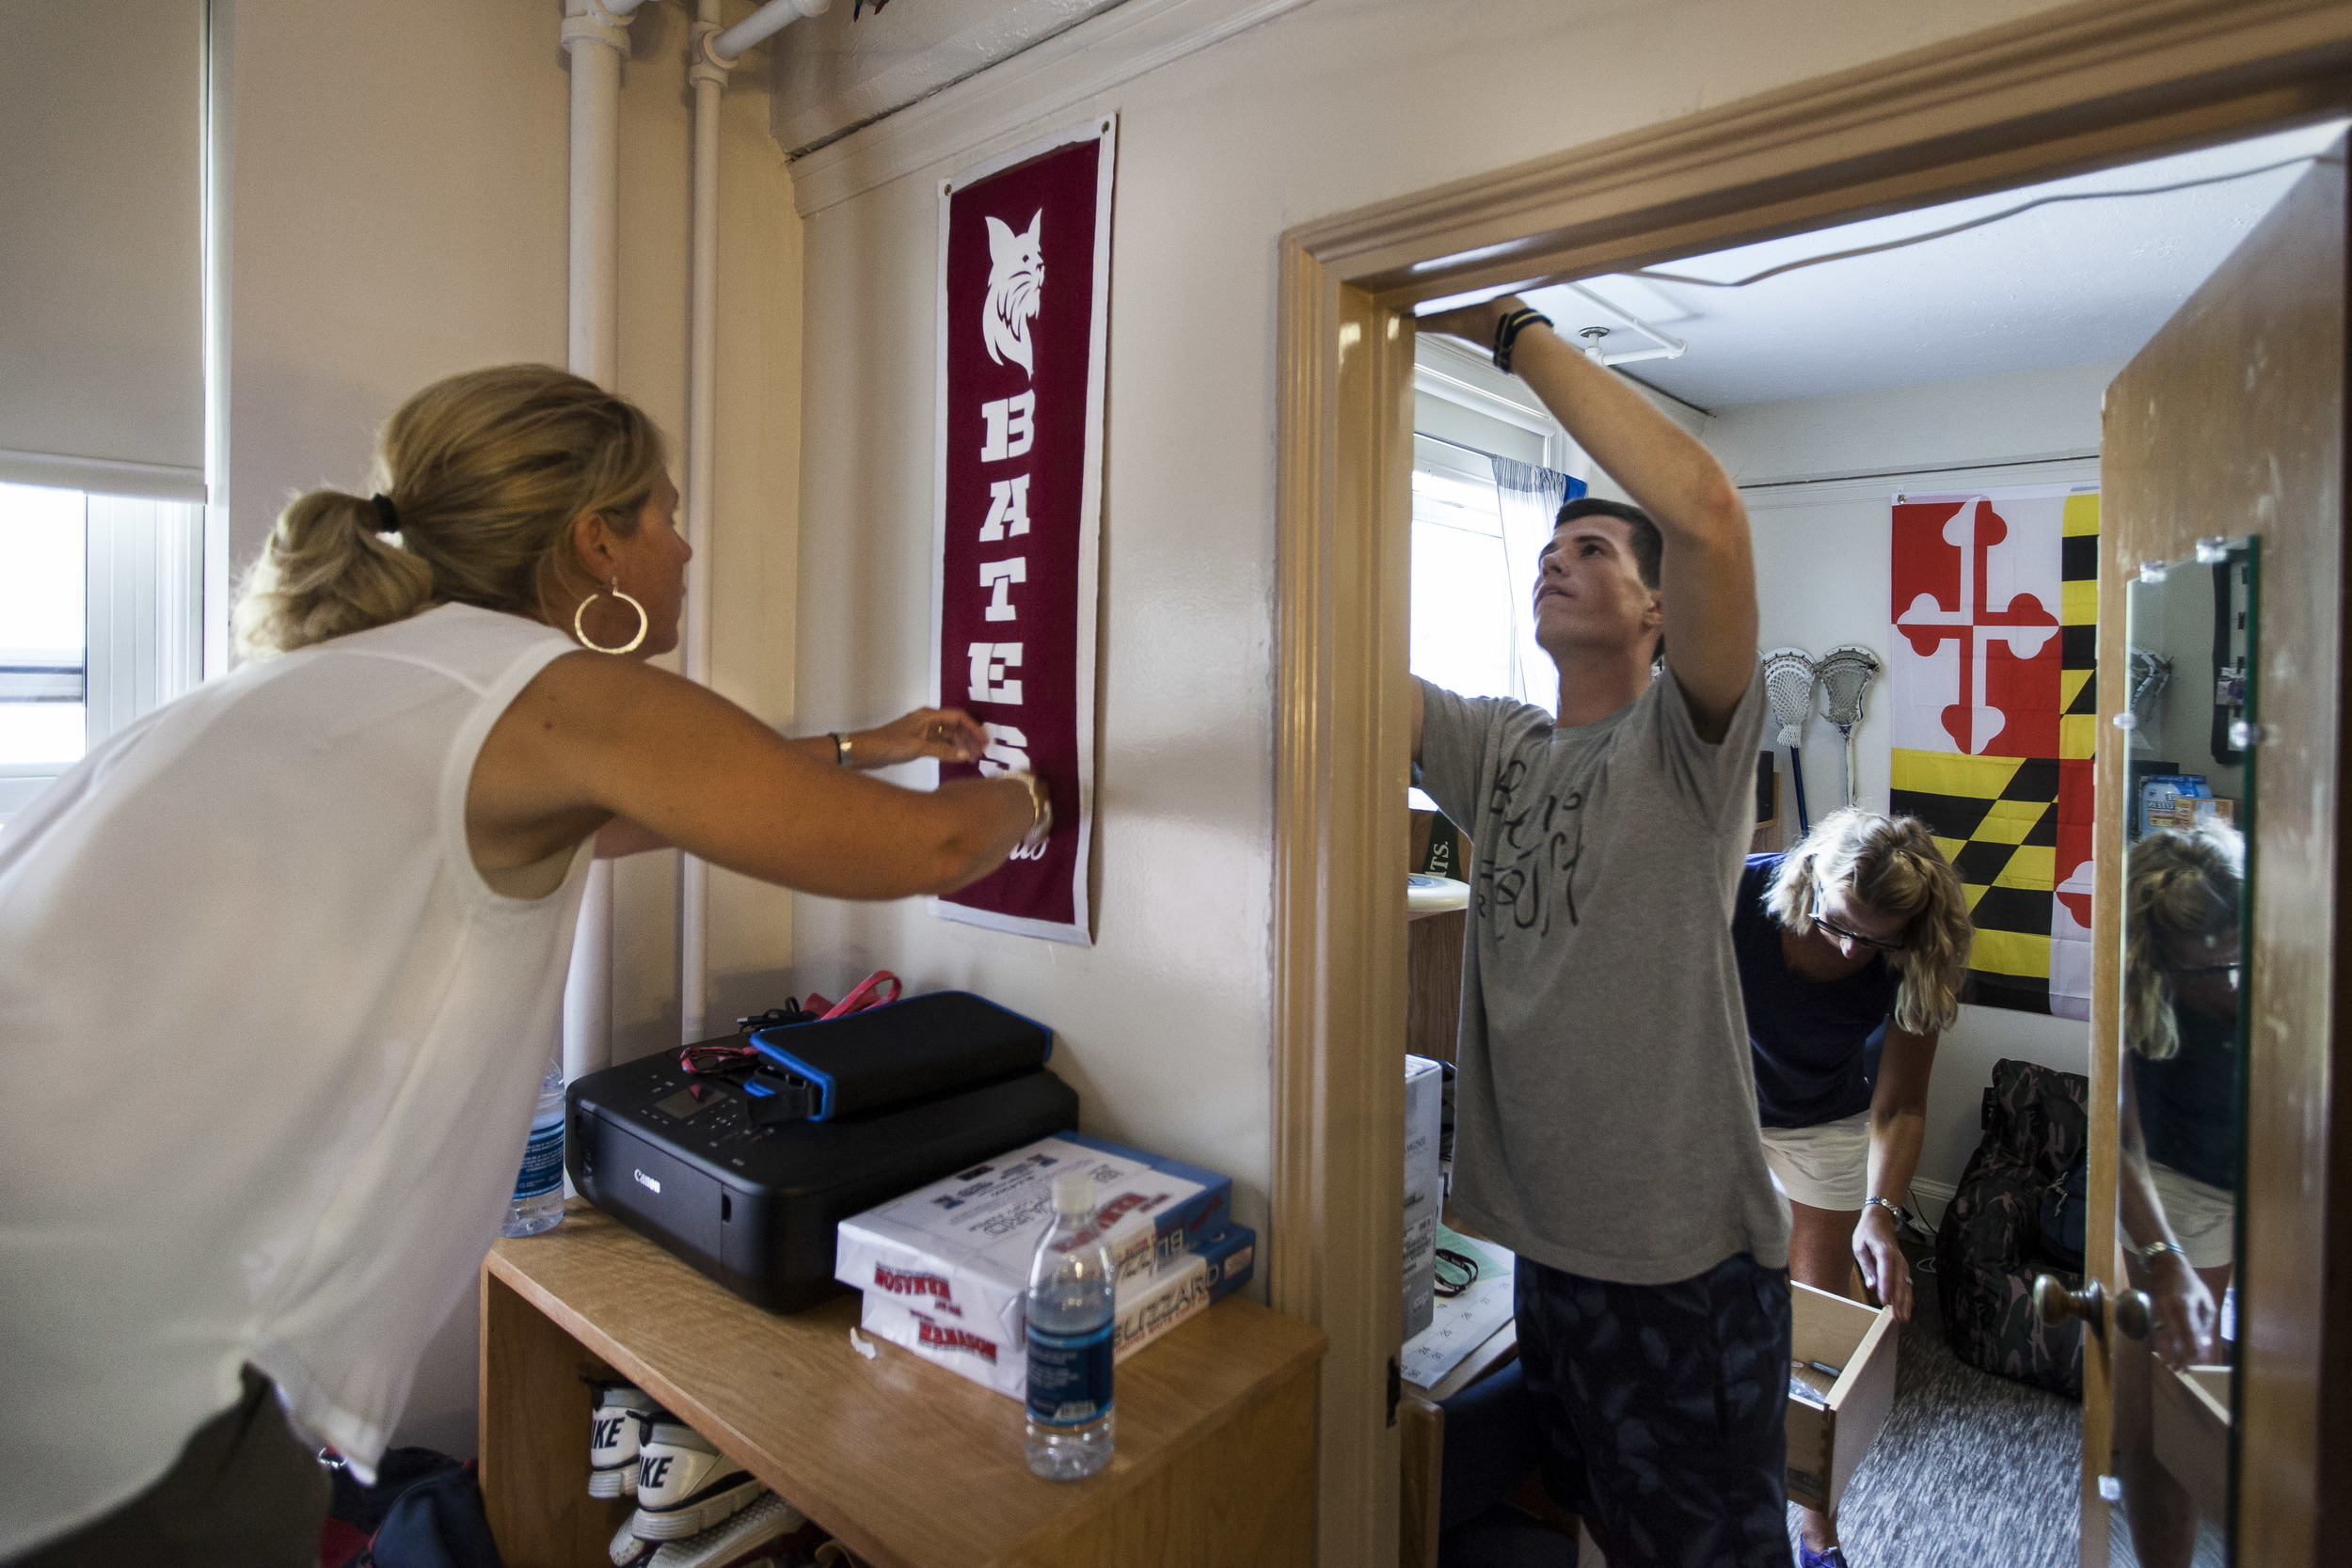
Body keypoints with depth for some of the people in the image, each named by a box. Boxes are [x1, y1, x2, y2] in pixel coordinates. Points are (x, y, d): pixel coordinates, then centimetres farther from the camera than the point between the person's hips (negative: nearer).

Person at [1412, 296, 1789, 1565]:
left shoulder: (1684, 741, -11)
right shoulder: (1491, 747, 4)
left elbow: (1705, 509, -29)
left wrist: (1511, 331, -20)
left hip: (1689, 1266, -5)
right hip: (1546, 1249, 6)